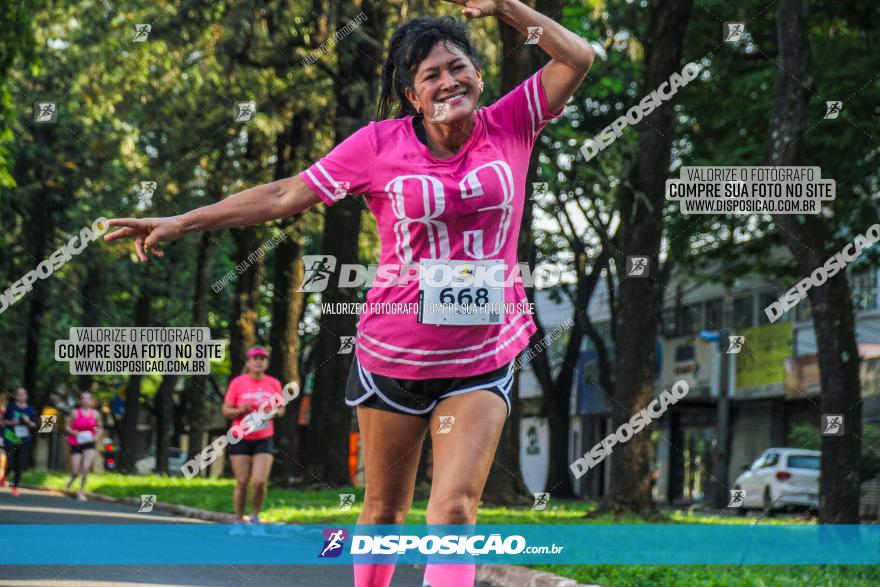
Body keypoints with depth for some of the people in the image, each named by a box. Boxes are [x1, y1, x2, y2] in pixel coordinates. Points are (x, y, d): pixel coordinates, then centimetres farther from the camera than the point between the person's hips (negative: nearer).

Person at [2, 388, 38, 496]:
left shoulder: (30, 409, 4)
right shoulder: (11, 407, -2)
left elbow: (34, 425, 8)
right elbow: (4, 421, 5)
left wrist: (28, 421, -11)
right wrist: (12, 422, -13)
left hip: (24, 440, 2)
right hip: (10, 438, -2)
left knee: (20, 465, 0)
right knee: (10, 464, -8)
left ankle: (15, 487, 12)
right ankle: (4, 476, 25)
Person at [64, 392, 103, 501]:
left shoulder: (95, 414, 4)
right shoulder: (75, 413, -2)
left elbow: (100, 429, 15)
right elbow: (67, 427, 3)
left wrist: (97, 436, -4)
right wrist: (75, 433, -15)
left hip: (90, 444, 1)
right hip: (76, 444, -1)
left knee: (85, 469, -15)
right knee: (75, 471, 0)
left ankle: (81, 491, 0)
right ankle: (70, 481, 36)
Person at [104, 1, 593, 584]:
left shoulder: (510, 125, -3)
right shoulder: (379, 145, -7)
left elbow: (577, 58, -4)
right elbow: (287, 194, -4)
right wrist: (181, 222, -6)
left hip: (483, 359, 0)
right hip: (394, 354, 0)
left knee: (455, 509, -13)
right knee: (384, 508, 13)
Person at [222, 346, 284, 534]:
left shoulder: (274, 384, 2)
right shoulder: (237, 383, -3)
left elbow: (281, 408, 14)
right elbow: (226, 410, 0)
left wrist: (275, 413, -9)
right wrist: (240, 411, -19)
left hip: (264, 440, 1)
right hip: (240, 439, -1)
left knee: (259, 481, -11)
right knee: (242, 483, -2)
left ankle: (255, 517, 12)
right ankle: (239, 522, 14)